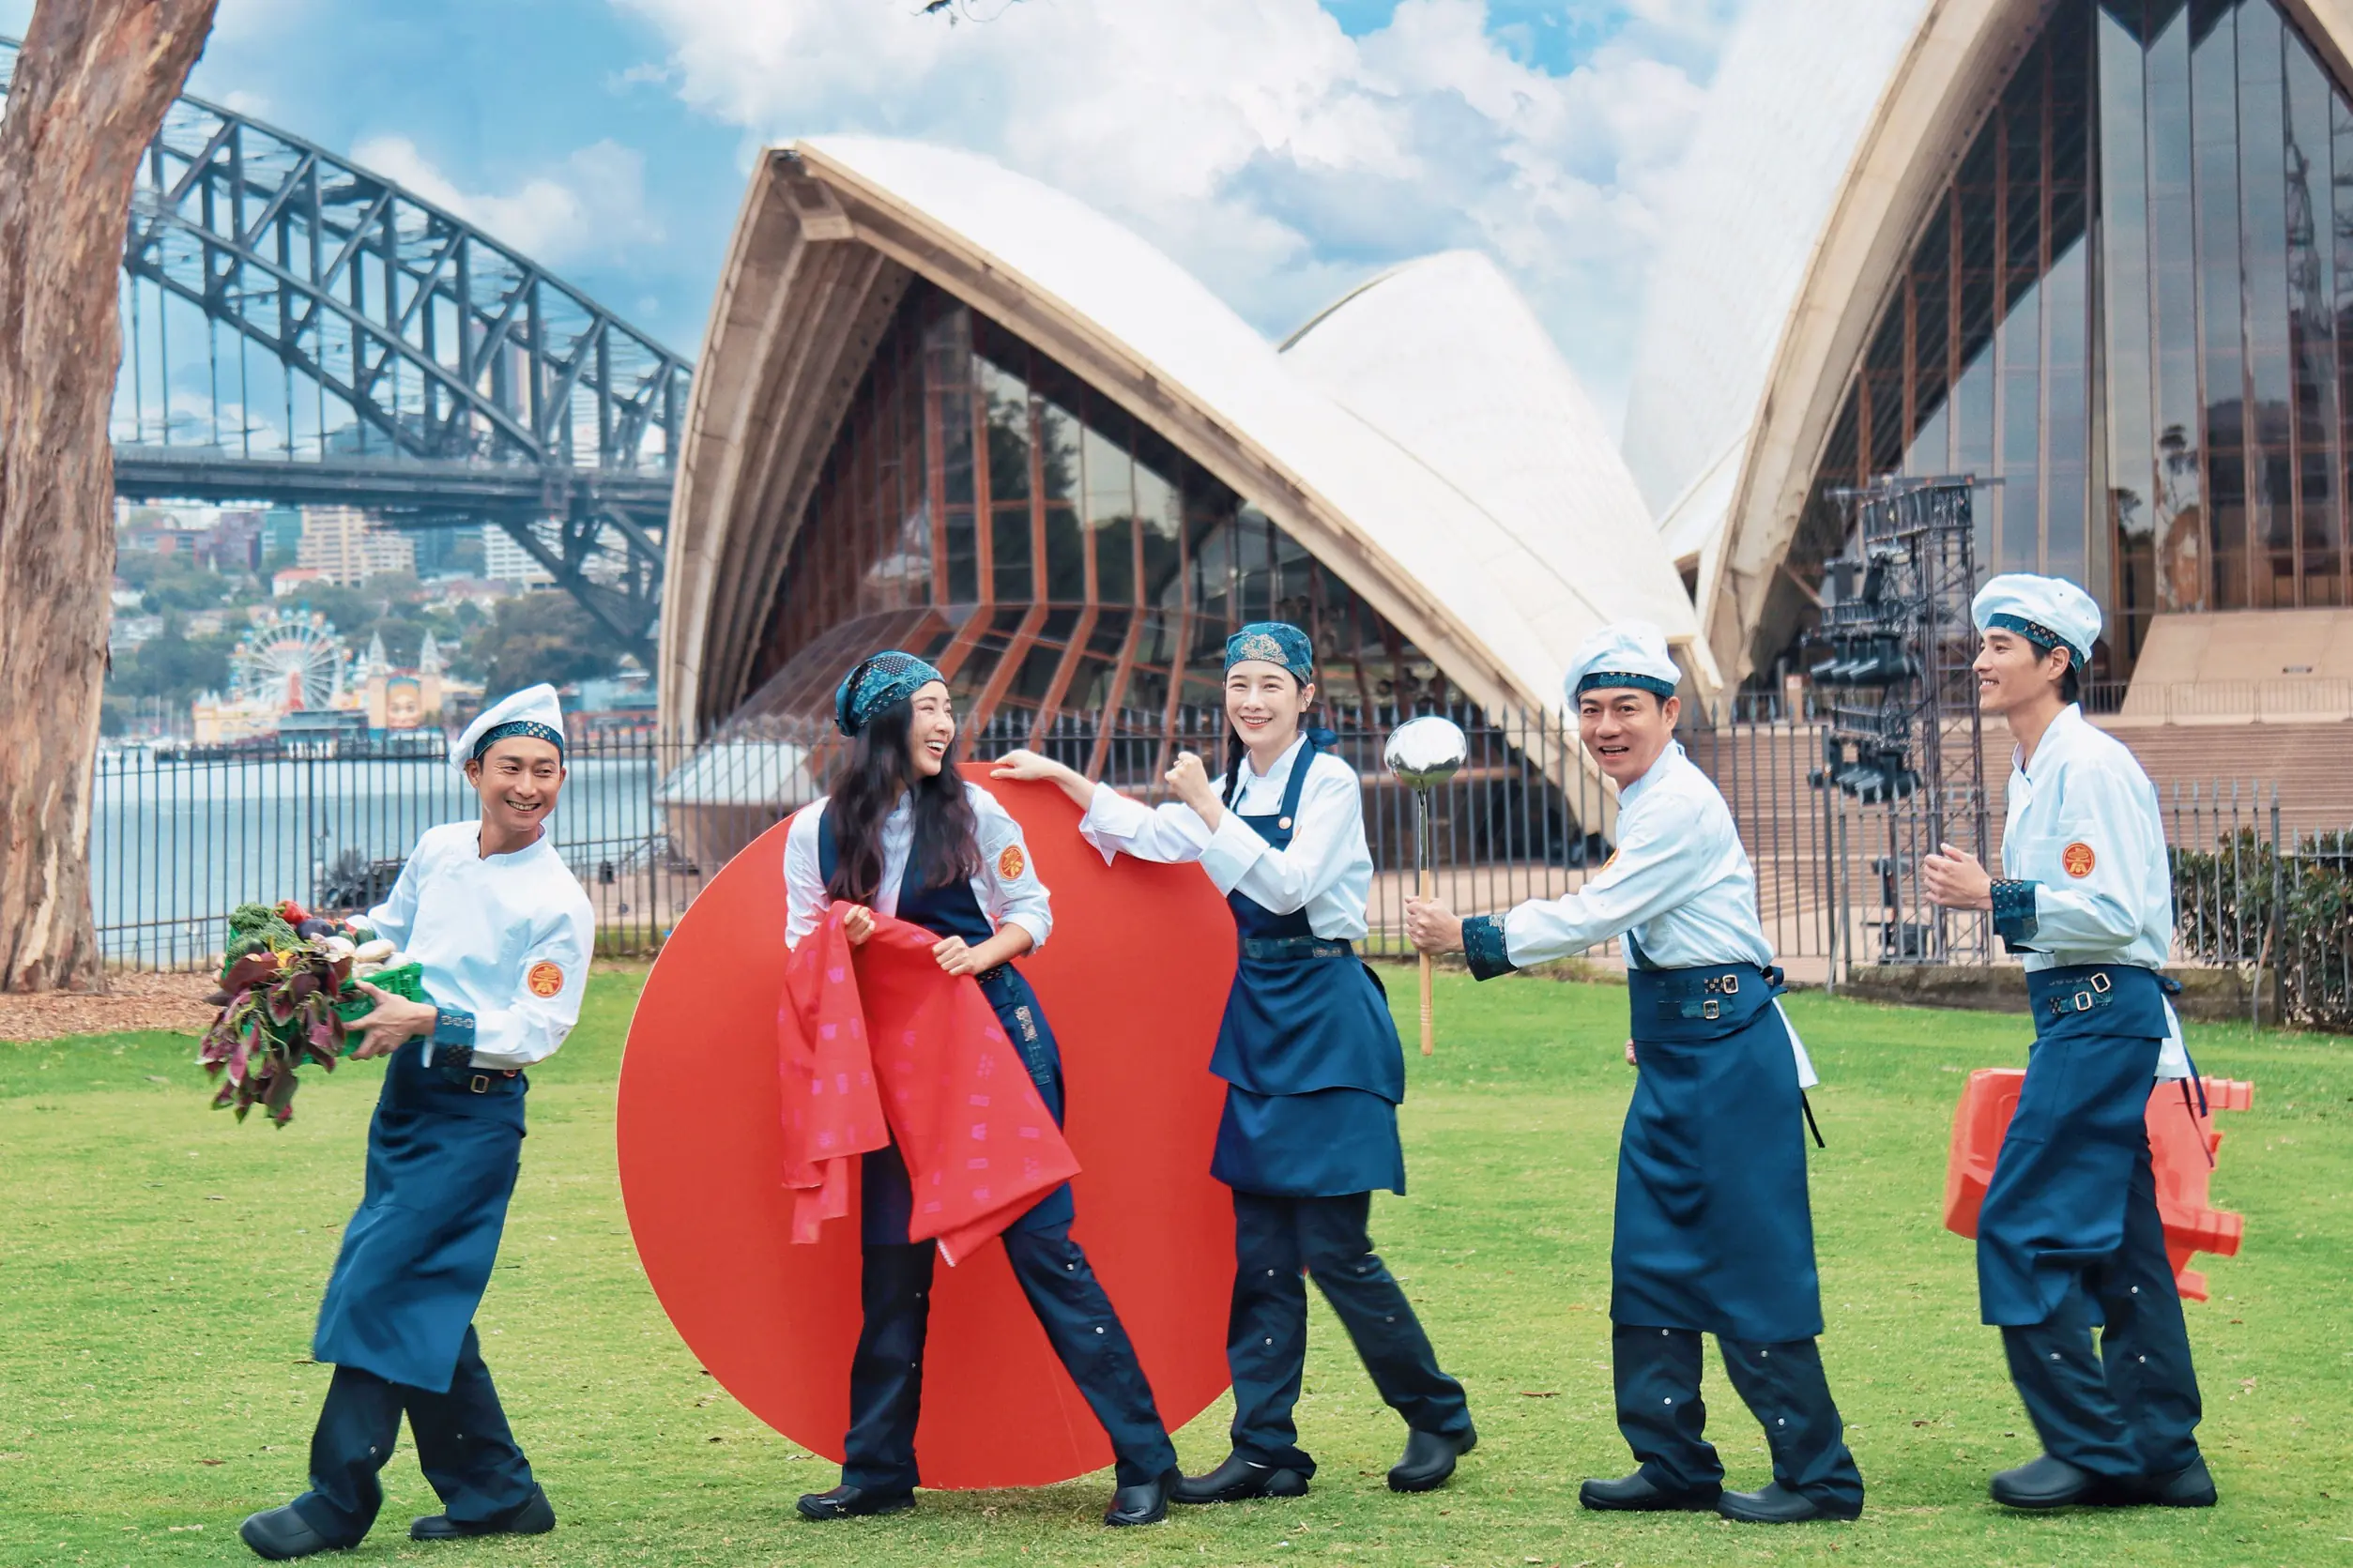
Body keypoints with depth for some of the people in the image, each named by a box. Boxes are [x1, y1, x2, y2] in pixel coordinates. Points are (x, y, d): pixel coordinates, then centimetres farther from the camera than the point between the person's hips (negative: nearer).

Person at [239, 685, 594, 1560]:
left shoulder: (559, 905, -12)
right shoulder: (437, 851, 7)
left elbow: (538, 1028, -16)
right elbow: (387, 932, 23)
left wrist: (431, 1021, -23)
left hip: (477, 1115, -7)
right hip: (407, 1093, 7)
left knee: (384, 1285, -12)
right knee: (425, 1300, 9)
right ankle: (496, 1493, 18)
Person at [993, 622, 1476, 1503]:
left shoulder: (1328, 780, -8)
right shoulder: (1233, 785, 11)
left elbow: (1289, 884, -19)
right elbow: (1149, 836, 21)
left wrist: (1208, 811, -21)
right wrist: (1063, 778, 17)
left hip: (1325, 1018, -7)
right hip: (1256, 1018, 7)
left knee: (1333, 1246, -6)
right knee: (1261, 1249, 5)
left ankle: (1438, 1419, 11)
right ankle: (1265, 1449, 10)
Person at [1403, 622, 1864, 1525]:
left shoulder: (1679, 805, -16)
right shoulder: (1646, 799, 14)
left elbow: (1593, 916, -17)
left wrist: (1467, 937, -10)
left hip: (1729, 1053, -10)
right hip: (1682, 1054, 10)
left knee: (1752, 1263, -7)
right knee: (1651, 1257, 10)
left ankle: (1818, 1476, 0)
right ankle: (1674, 1463, 17)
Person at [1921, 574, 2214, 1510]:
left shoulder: (2089, 766, -14)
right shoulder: (2035, 771, 17)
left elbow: (2112, 912, -21)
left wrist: (1991, 898, -17)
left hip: (2101, 1016, -10)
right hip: (2081, 1014, 10)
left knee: (2022, 1227, -9)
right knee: (2116, 1239, 11)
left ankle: (2090, 1448, -2)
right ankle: (2161, 1453, 16)